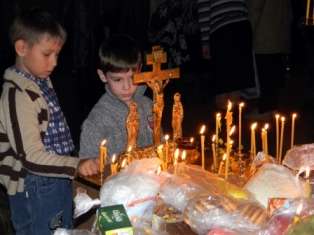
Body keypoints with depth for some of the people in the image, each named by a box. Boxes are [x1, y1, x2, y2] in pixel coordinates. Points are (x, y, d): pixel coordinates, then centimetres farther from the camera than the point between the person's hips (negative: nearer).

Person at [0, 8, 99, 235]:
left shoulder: (43, 82, 6)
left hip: (58, 180, 9)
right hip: (36, 190, -9)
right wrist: (76, 165, -38)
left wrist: (73, 167, 22)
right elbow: (31, 157, -27)